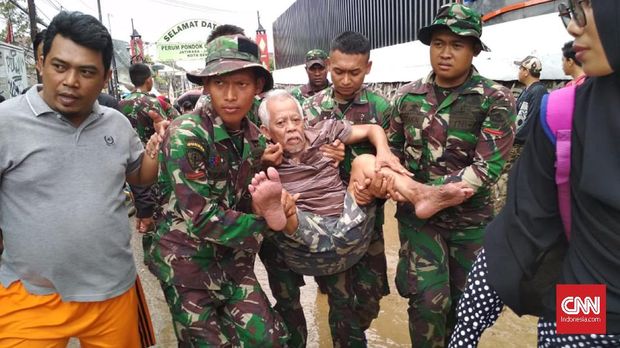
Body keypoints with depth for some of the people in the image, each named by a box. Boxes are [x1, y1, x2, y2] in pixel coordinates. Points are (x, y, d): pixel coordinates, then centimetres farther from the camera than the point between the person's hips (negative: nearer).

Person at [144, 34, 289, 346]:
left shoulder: (255, 139, -1)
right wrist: (268, 223, -16)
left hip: (231, 257, 5)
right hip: (186, 260, -5)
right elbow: (202, 219, -23)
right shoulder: (186, 134, -21)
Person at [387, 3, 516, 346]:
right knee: (428, 300, -5)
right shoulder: (407, 96, -1)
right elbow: (392, 150, 6)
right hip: (416, 215, 1)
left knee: (463, 302, 16)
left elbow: (487, 167, -18)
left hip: (470, 218, 0)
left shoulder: (496, 100, -11)